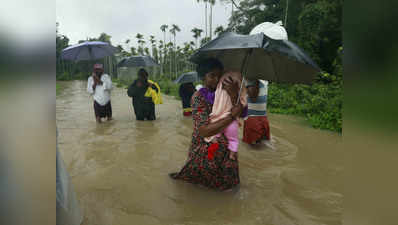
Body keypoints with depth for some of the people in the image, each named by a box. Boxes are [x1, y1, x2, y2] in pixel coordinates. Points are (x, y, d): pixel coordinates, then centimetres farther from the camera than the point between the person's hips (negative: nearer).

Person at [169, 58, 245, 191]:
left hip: (224, 148, 5)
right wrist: (232, 116, -26)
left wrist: (235, 96, -31)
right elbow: (204, 131, -26)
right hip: (205, 149, -5)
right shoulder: (198, 97, -15)